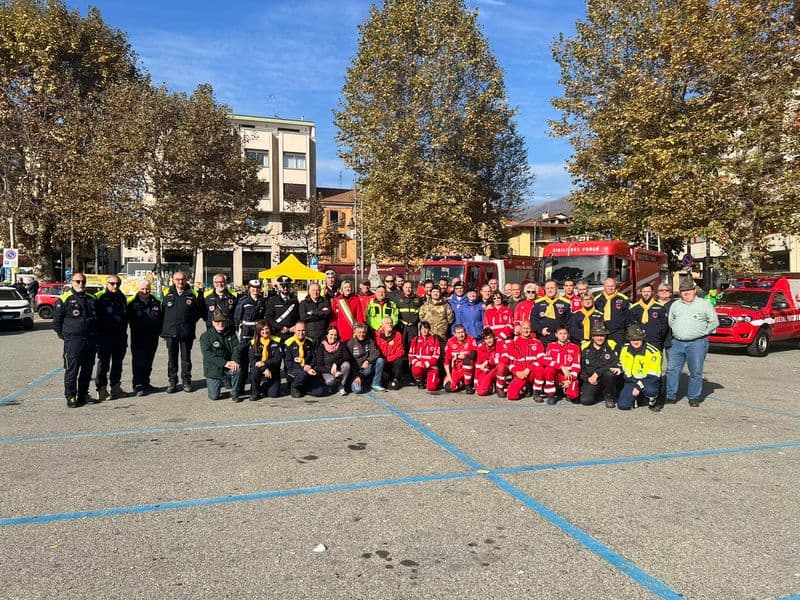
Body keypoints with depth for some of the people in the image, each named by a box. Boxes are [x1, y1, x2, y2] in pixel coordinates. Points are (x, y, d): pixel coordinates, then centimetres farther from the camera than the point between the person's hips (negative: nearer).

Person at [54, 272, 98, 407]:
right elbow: (56, 321, -1)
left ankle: (83, 395, 21)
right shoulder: (64, 299, -2)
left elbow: (97, 318, 22)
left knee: (87, 369, 11)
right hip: (73, 340, -6)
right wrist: (64, 335, -2)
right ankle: (70, 397, 0)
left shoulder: (91, 299, 15)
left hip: (91, 340, 6)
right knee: (72, 369, -6)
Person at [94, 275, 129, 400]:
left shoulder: (122, 297, 13)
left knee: (118, 363, 12)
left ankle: (116, 386, 22)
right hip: (104, 337, -6)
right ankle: (102, 389, 3)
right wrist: (98, 332, -11)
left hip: (120, 337, 6)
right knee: (104, 363, -3)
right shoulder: (99, 297, -7)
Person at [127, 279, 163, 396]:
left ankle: (145, 384, 23)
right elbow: (128, 319, -4)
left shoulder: (156, 302, 10)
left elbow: (161, 318, 15)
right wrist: (135, 328, -10)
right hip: (138, 337, -4)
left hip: (152, 337, 4)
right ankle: (138, 385, -1)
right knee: (138, 361, -5)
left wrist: (159, 330, 8)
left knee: (148, 362, 13)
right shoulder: (132, 302, -3)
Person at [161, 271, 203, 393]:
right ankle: (172, 382, 15)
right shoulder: (167, 294, 5)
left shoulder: (192, 294, 1)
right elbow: (162, 312, 9)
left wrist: (190, 322, 1)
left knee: (186, 358, 7)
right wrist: (163, 330, 5)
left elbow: (200, 312, 6)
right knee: (172, 358, 7)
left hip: (187, 333, -1)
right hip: (171, 332, 1)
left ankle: (186, 382, 15)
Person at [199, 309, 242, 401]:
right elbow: (207, 355, -19)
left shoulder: (230, 333, 3)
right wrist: (224, 363, -28)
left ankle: (234, 394, -9)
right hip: (213, 369, -2)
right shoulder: (206, 336, -8)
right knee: (214, 396, -4)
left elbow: (236, 348, -4)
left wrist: (234, 361, -26)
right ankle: (216, 384, 33)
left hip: (228, 366, 2)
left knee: (238, 370, -31)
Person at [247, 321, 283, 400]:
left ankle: (265, 387, 22)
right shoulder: (253, 343, -2)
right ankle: (255, 392, -9)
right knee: (254, 369, -35)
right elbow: (252, 360, -10)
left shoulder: (277, 342, -3)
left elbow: (278, 358, -10)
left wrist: (264, 363, -25)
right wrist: (264, 369, -24)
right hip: (259, 369, 0)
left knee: (273, 394, -15)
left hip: (273, 371, 0)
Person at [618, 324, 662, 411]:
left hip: (648, 382, -4)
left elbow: (654, 376, -18)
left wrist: (639, 386, -26)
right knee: (622, 405, -16)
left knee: (650, 390, -40)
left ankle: (653, 402, -3)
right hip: (631, 381, 4)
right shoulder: (625, 349, 0)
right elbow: (622, 366, 16)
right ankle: (642, 400, 14)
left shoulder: (652, 352, -16)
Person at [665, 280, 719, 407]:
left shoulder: (704, 305, 3)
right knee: (672, 369, 1)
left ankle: (694, 397, 11)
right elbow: (670, 322, 21)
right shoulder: (675, 305, 14)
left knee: (696, 372, 1)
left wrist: (703, 332, 1)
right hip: (677, 343, 3)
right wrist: (676, 332, 11)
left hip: (697, 343, -3)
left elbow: (714, 322, 6)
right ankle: (670, 396, 9)